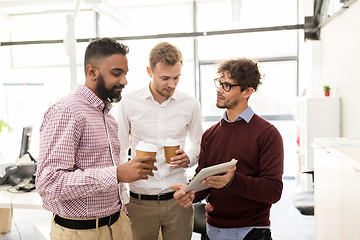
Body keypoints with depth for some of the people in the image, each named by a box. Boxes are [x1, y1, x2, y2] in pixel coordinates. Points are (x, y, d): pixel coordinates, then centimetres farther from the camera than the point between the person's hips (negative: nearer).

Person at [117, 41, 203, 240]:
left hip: (178, 199, 1)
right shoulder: (128, 103, -3)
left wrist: (189, 158, -8)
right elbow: (120, 150, 4)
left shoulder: (190, 105, 0)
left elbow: (198, 144, 14)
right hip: (140, 201, -1)